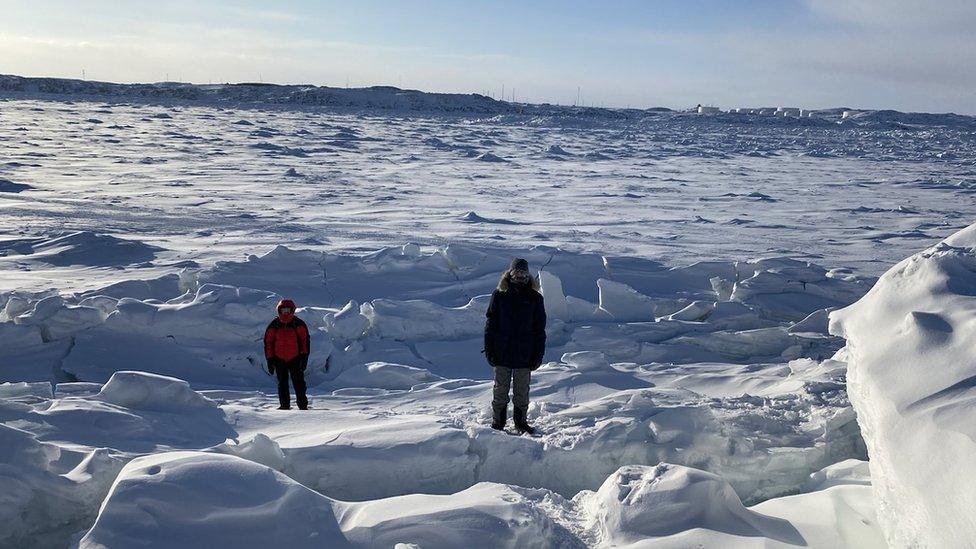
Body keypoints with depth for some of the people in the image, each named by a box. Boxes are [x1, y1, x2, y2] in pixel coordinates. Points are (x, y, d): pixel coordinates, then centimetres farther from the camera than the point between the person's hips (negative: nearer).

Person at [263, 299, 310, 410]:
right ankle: (284, 405, 15)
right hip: (279, 359, 2)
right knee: (282, 383, 8)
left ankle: (303, 404, 1)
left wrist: (304, 357, -6)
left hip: (295, 359, -2)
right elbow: (268, 343, 5)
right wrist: (270, 361, 1)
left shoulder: (299, 324, -2)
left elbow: (305, 341, 0)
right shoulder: (274, 326, 2)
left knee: (299, 382, -4)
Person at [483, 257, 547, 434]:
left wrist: (538, 355, -1)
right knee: (501, 390, 8)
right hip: (502, 353, -1)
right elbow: (490, 324, 1)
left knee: (522, 391, 11)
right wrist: (489, 350, -4)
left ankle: (521, 421, 26)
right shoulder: (499, 295, -2)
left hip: (524, 355, 1)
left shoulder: (535, 298, 0)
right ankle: (498, 422, 20)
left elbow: (539, 329, 3)